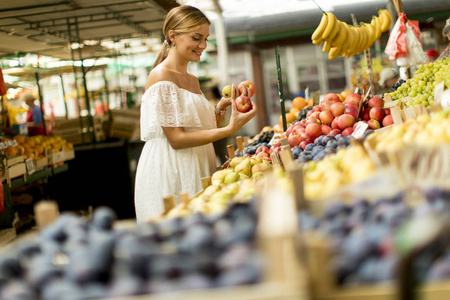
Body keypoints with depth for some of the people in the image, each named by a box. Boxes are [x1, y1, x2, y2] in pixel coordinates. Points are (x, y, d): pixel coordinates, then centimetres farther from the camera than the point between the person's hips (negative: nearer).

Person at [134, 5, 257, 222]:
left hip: (196, 169, 8)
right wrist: (229, 130, -23)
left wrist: (221, 107, 1)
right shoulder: (160, 77, -11)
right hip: (169, 171, -8)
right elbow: (176, 138, -17)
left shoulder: (192, 80, 15)